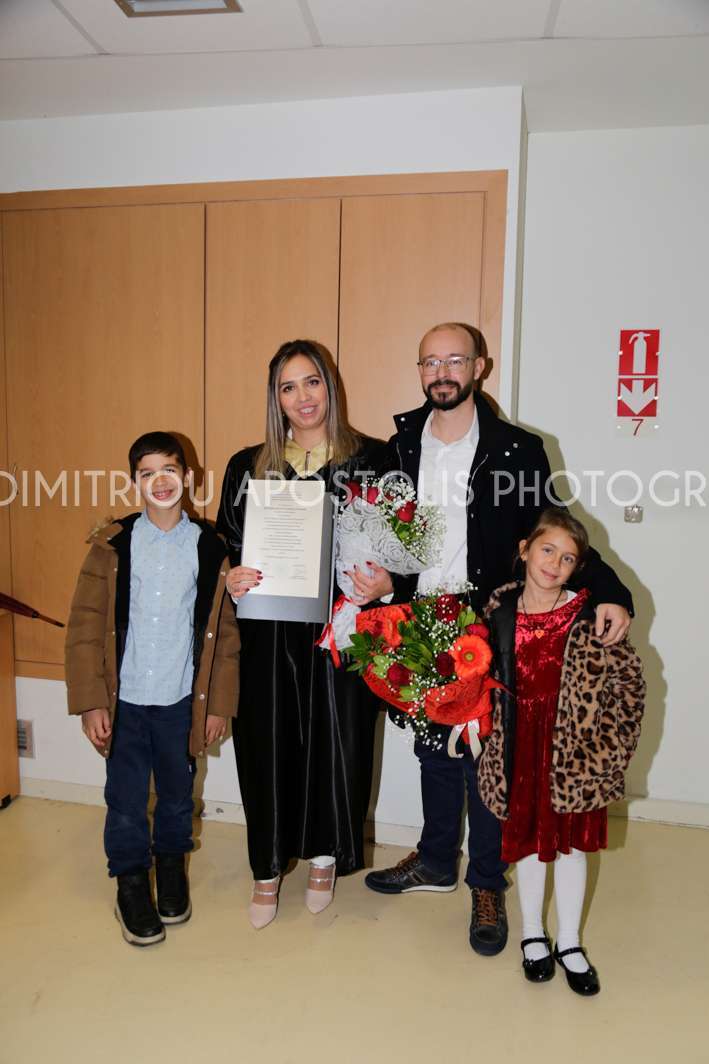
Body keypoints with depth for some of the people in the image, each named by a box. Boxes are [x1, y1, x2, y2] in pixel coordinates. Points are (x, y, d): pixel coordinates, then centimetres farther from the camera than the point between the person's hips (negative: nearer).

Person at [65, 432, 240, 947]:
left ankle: (172, 865, 42)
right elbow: (85, 627, -4)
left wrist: (219, 704, 0)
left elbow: (225, 632, 0)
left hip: (182, 701, 1)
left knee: (177, 795, 16)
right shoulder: (113, 543, -4)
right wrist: (91, 702, -7)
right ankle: (131, 883, 33)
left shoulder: (209, 547, -3)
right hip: (124, 699, 0)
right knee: (126, 799, 9)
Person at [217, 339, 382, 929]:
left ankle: (324, 856, 34)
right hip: (269, 630, 2)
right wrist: (232, 579, -11)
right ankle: (268, 869, 30)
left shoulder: (369, 458, 0)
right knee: (268, 743, 8)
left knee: (335, 741, 7)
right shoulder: (249, 465, 6)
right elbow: (228, 545, 9)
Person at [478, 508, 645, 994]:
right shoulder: (500, 607, -5)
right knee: (529, 837, 13)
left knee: (570, 840, 12)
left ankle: (569, 943, 31)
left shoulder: (589, 615, -11)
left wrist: (608, 741, -6)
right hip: (521, 744, 1)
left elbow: (629, 676, -5)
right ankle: (533, 934, 35)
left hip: (574, 746, -1)